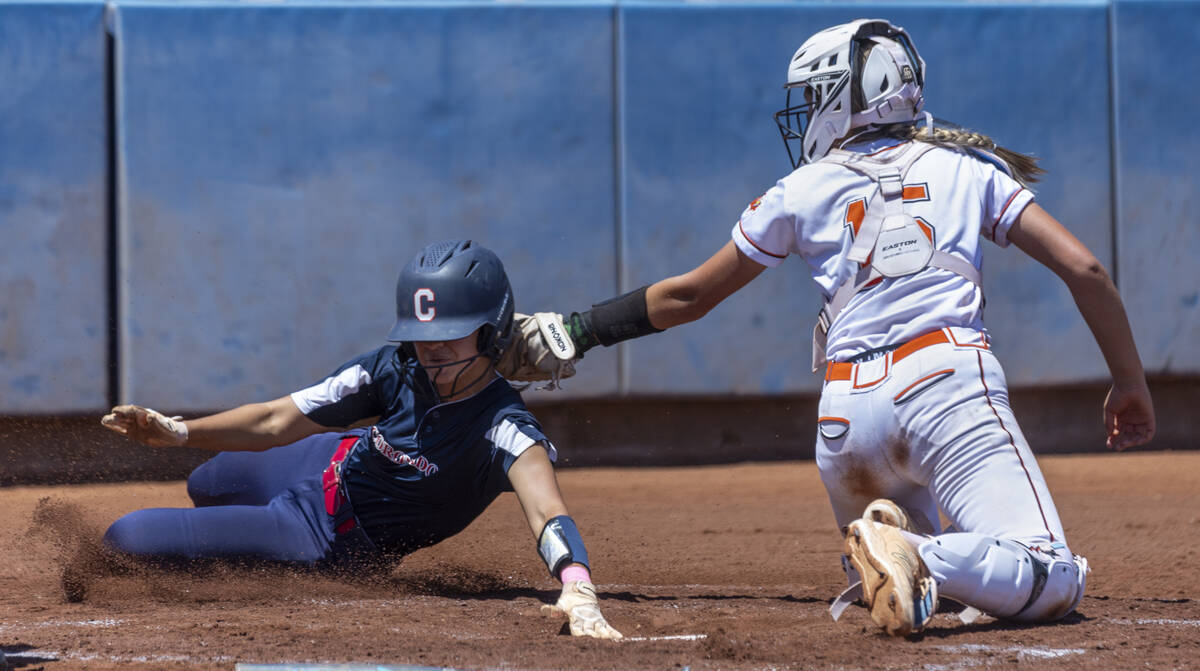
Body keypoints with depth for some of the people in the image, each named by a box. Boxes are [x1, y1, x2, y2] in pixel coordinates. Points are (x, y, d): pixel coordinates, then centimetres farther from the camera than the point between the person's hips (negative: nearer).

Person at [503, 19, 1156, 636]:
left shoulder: (803, 191, 18)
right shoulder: (967, 167, 19)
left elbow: (689, 295, 26)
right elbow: (1083, 267, 11)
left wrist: (575, 330, 37)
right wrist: (1130, 381, 19)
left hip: (848, 413, 2)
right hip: (950, 387, -2)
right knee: (1052, 584, -11)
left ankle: (887, 565, -5)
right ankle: (918, 559, -36)